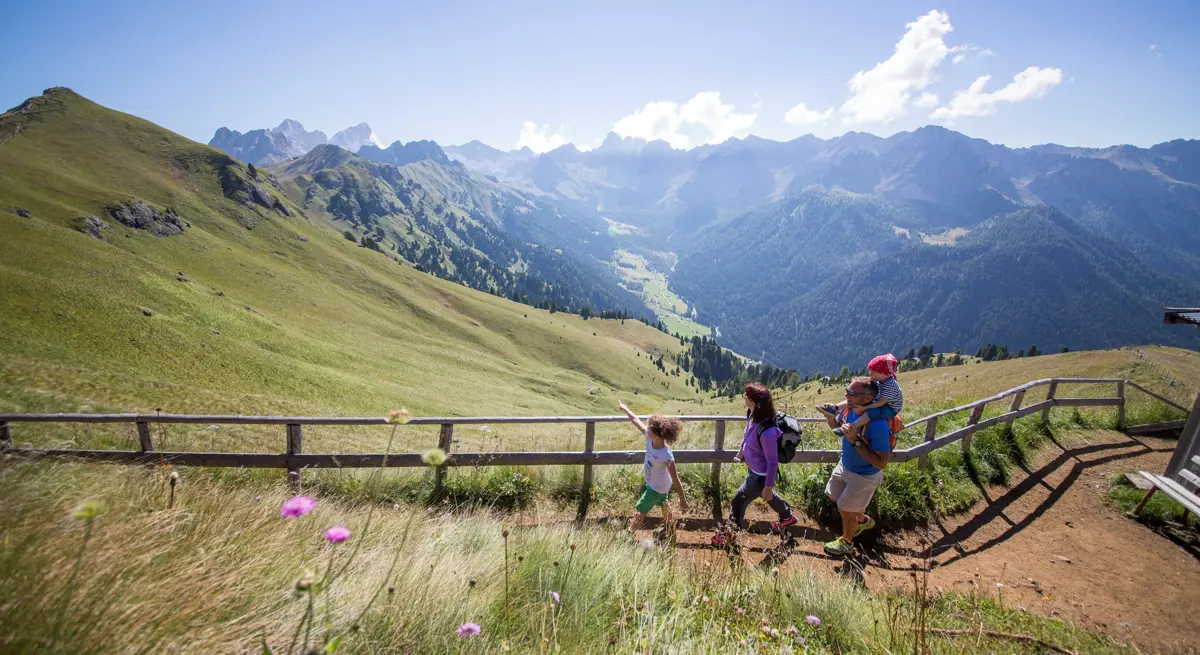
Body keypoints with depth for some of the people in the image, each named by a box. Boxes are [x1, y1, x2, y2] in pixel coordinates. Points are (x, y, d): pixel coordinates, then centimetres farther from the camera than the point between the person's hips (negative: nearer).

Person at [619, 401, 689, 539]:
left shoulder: (666, 456, -43)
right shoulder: (650, 438, -25)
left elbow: (675, 480, -33)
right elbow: (636, 420, -10)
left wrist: (682, 500, -23)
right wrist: (625, 408, 4)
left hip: (657, 487, -7)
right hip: (654, 483, 7)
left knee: (639, 511, 13)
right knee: (663, 504, 33)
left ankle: (630, 535, 38)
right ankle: (668, 528, 60)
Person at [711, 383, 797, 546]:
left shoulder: (767, 432, -40)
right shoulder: (752, 415, -16)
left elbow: (773, 462, -28)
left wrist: (768, 486, -18)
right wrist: (741, 450, 22)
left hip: (762, 475, -8)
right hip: (754, 469, 8)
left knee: (739, 500, 6)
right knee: (767, 496, 32)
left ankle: (728, 533, 31)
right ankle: (787, 517, 59)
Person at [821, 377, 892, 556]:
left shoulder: (877, 425, -37)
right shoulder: (849, 409, -15)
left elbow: (881, 463, -33)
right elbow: (838, 428, 7)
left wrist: (855, 441, -40)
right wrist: (830, 416, -15)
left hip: (864, 476, -7)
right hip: (844, 466, 7)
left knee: (846, 510, 11)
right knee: (835, 497, 26)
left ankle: (846, 543, 41)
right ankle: (863, 520, 54)